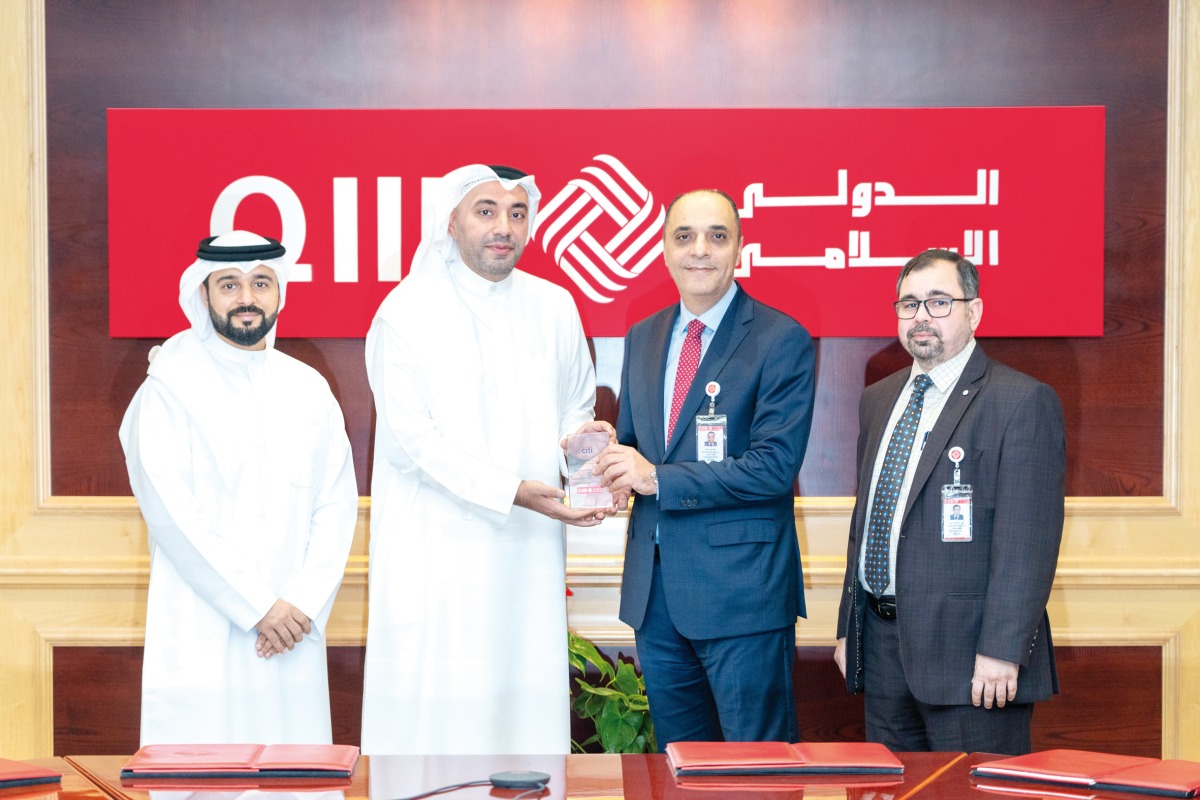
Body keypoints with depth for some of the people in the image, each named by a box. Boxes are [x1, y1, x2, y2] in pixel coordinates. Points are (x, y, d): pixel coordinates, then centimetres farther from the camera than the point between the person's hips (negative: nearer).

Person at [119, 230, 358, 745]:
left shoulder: (309, 389, 12)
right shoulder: (170, 388, -2)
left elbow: (338, 505, 7)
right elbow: (171, 512, -9)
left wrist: (303, 604, -6)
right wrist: (258, 606, -12)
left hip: (294, 629, 4)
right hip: (201, 636, -4)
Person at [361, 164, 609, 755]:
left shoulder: (554, 306, 10)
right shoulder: (406, 312, -4)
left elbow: (575, 408, 22)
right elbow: (415, 438, -10)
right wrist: (512, 491, -18)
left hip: (528, 546, 4)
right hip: (435, 545, -4)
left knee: (527, 700, 3)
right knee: (432, 705, -4)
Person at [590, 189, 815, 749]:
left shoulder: (781, 340, -8)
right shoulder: (642, 339, 12)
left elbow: (775, 466, -16)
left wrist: (657, 477, -17)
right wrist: (613, 457, -6)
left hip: (741, 590, -6)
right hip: (654, 588, 6)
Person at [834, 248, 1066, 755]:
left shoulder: (1022, 401, -8)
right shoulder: (878, 401, 16)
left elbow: (1027, 540, -14)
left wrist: (1001, 650, -20)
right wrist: (848, 629, 16)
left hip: (967, 650, -7)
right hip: (882, 646, 7)